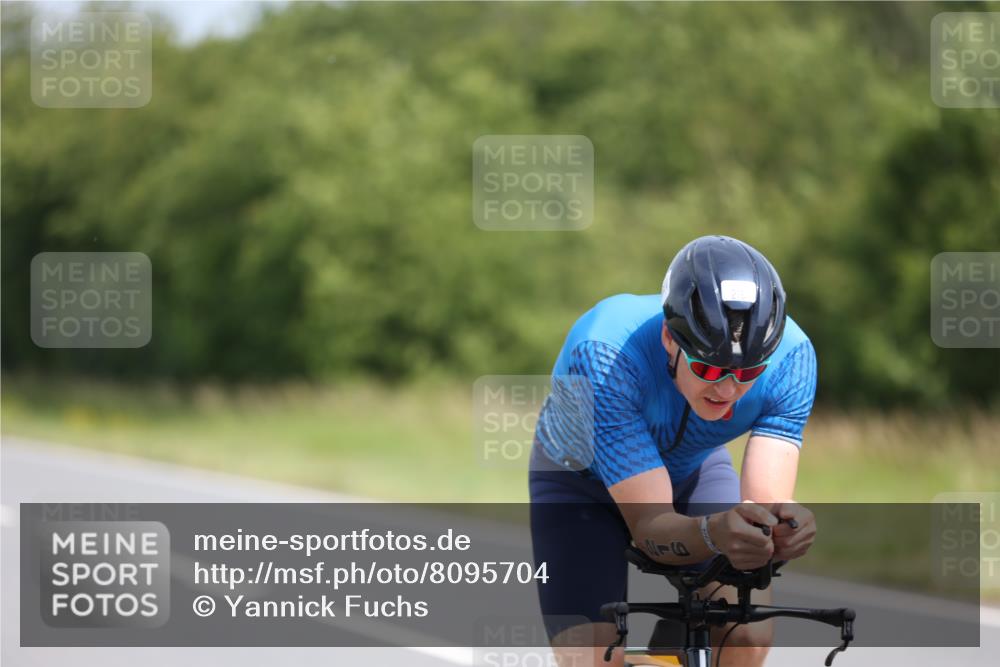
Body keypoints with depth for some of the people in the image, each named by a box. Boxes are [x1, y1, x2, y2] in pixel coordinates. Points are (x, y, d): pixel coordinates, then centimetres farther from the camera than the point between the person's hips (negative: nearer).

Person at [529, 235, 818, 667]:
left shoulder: (789, 355, -31)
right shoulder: (605, 355, -41)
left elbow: (767, 500, -36)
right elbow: (650, 527, -41)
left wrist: (784, 526, -61)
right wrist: (715, 533, -63)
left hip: (692, 468, 2)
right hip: (582, 477, -2)